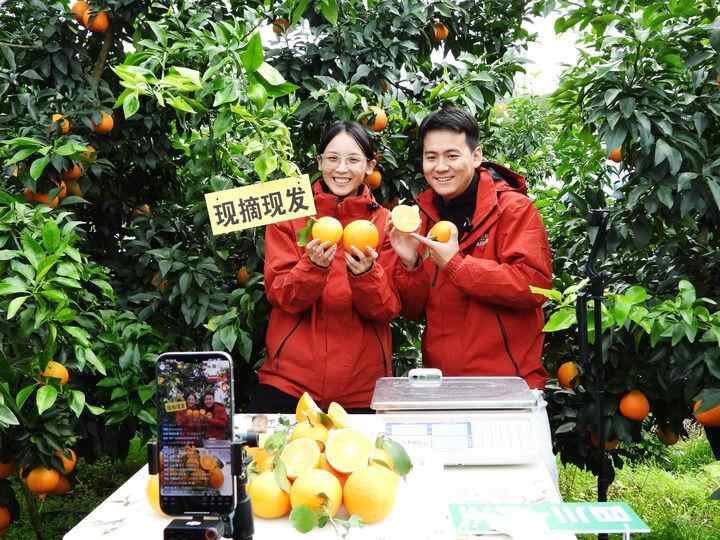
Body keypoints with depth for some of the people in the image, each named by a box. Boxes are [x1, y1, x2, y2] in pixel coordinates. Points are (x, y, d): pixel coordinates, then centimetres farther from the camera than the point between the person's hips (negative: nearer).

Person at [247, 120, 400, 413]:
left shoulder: (385, 223, 1)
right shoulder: (289, 215, 1)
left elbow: (389, 310, -5)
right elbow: (280, 297, -7)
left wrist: (366, 274, -24)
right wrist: (313, 266, -26)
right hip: (289, 378, 0)